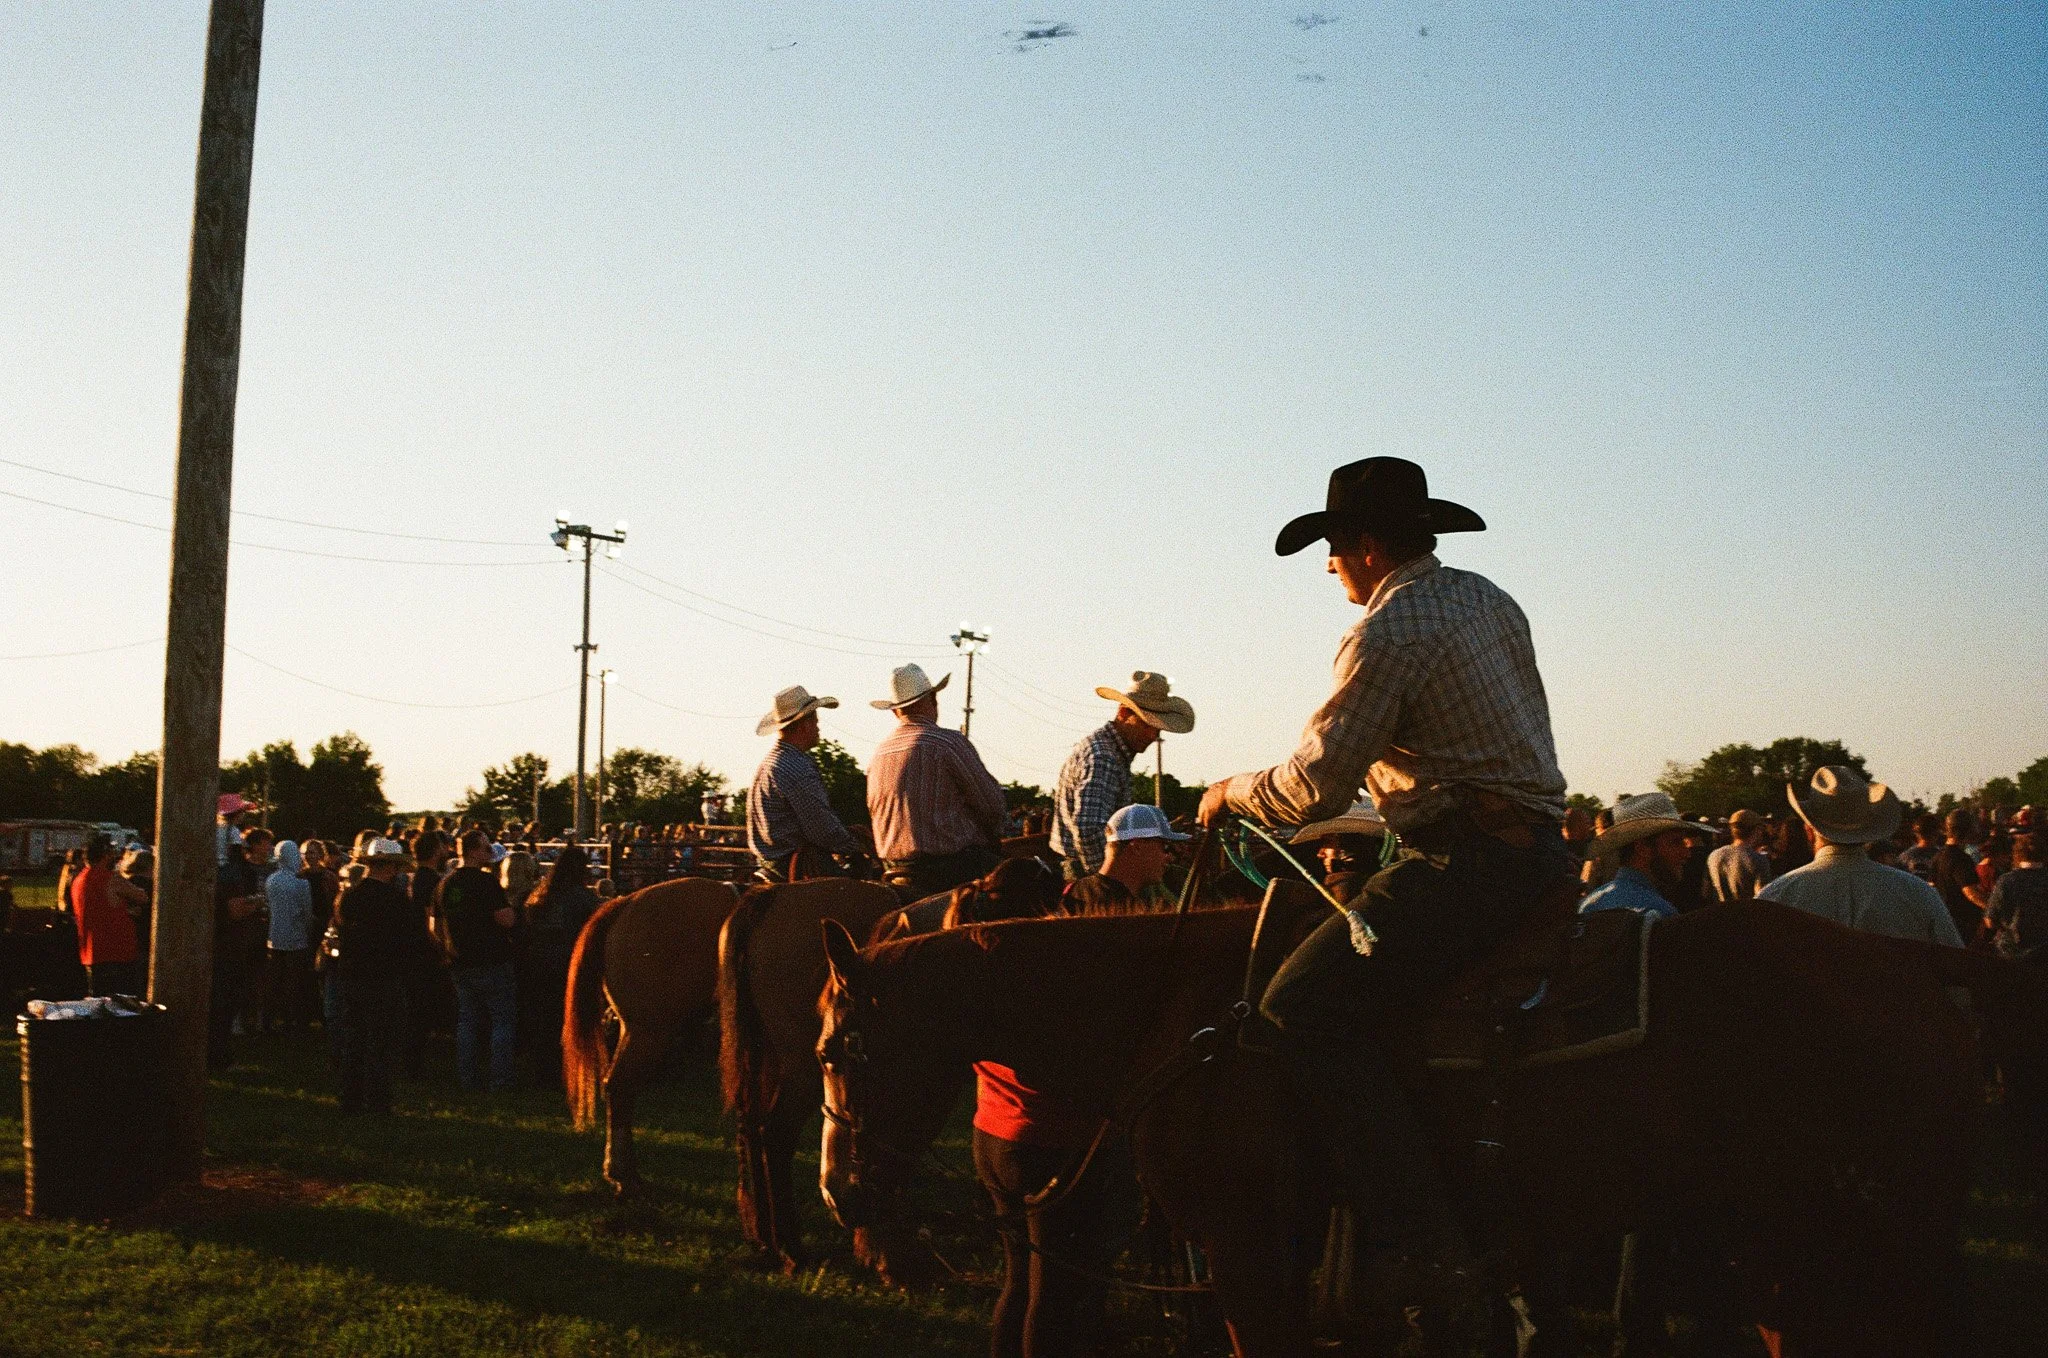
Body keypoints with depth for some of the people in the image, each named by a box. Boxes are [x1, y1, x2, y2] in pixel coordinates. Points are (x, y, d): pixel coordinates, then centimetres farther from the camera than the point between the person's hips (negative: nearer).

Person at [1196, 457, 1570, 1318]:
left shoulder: (1389, 630, -12)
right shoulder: (1490, 601, 17)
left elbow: (1314, 787, -15)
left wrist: (1233, 793, 3)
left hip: (1465, 859, -11)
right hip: (1535, 845, 11)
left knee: (1304, 1010, -15)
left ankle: (1437, 1256, -18)